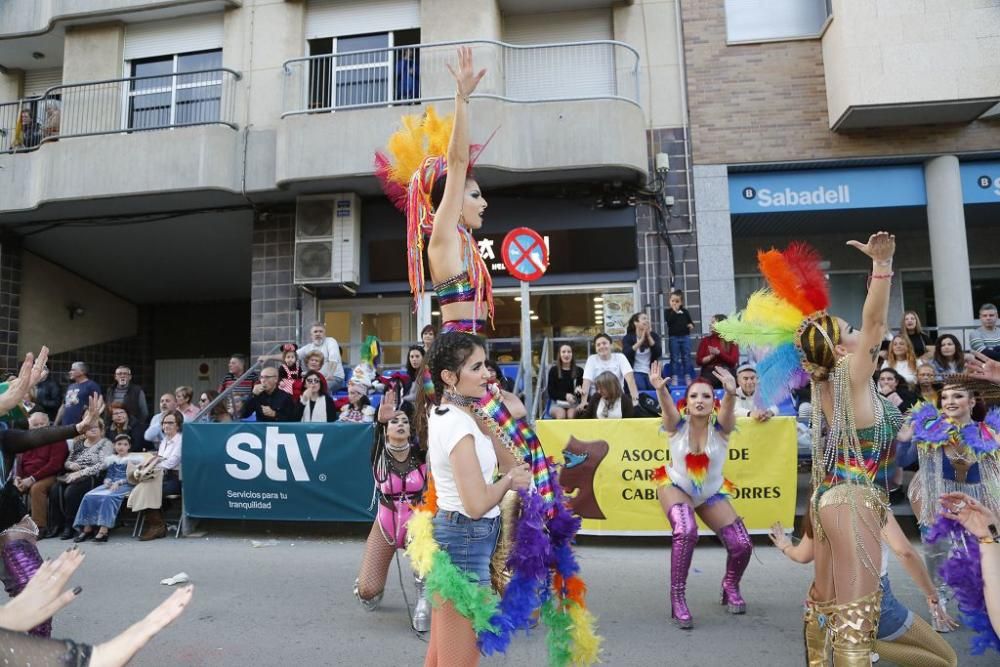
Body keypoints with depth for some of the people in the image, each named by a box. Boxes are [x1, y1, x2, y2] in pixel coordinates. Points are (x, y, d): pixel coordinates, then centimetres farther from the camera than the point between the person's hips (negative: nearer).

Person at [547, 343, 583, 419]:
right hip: (557, 403, 0)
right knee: (561, 414, -33)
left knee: (571, 415, -33)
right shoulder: (553, 370, 5)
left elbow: (583, 387, 8)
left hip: (574, 403, 0)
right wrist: (565, 395, -13)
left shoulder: (579, 371, 7)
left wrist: (579, 390, -16)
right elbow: (551, 392, 3)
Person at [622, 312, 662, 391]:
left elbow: (658, 353, -8)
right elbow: (626, 354, -19)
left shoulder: (654, 336, 7)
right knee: (641, 392, -25)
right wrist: (641, 340, -19)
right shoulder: (628, 338, 0)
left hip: (651, 372, 3)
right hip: (635, 372, -3)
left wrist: (649, 336, -14)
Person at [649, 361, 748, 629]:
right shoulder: (677, 424, -19)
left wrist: (731, 393, -65)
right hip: (675, 486, -2)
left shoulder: (720, 426, -19)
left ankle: (730, 588, 28)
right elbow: (667, 405, -42)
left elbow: (728, 408, -42)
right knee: (686, 532, -31)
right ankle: (677, 597, -13)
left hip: (712, 494, 2)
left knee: (742, 545, -7)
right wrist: (660, 389, -65)